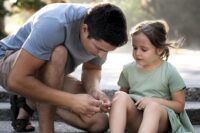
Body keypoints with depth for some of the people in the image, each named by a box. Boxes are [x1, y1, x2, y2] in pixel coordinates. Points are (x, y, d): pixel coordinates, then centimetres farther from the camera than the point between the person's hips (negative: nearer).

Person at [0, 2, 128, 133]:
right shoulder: (54, 24, -37)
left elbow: (92, 68, 1)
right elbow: (17, 80, -38)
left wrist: (95, 90, -22)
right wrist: (72, 101, -40)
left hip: (49, 76, 6)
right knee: (58, 54, -38)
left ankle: (28, 103, 8)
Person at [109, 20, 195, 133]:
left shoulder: (169, 72, -2)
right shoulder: (129, 70, 8)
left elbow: (180, 105, 1)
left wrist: (154, 101, -13)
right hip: (133, 119, 3)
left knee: (153, 106, -37)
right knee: (120, 96, -26)